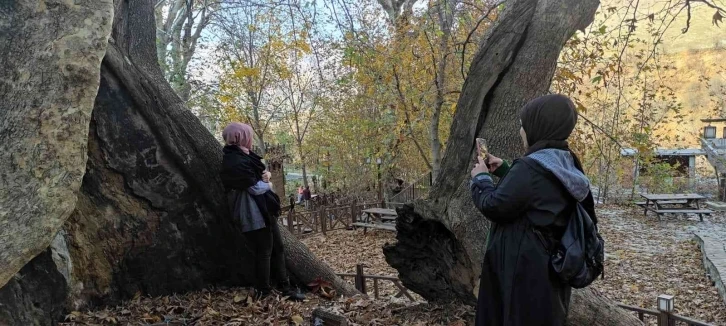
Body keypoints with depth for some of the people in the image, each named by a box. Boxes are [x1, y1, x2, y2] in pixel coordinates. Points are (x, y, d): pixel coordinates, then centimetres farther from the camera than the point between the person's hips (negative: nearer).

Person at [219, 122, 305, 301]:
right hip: (254, 214, -10)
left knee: (277, 248, 13)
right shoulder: (236, 162, -21)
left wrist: (266, 175, -4)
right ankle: (263, 292, 15)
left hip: (263, 211, 10)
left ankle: (285, 287, 21)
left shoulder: (242, 155, 12)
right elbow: (256, 188, -21)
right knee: (264, 251, 0)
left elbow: (258, 174, 20)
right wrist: (266, 182, 0)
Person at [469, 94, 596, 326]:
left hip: (525, 269, -9)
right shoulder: (565, 165, 6)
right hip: (549, 266, 9)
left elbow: (493, 206, -17)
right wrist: (503, 170, 17)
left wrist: (480, 178, -1)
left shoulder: (531, 167, -24)